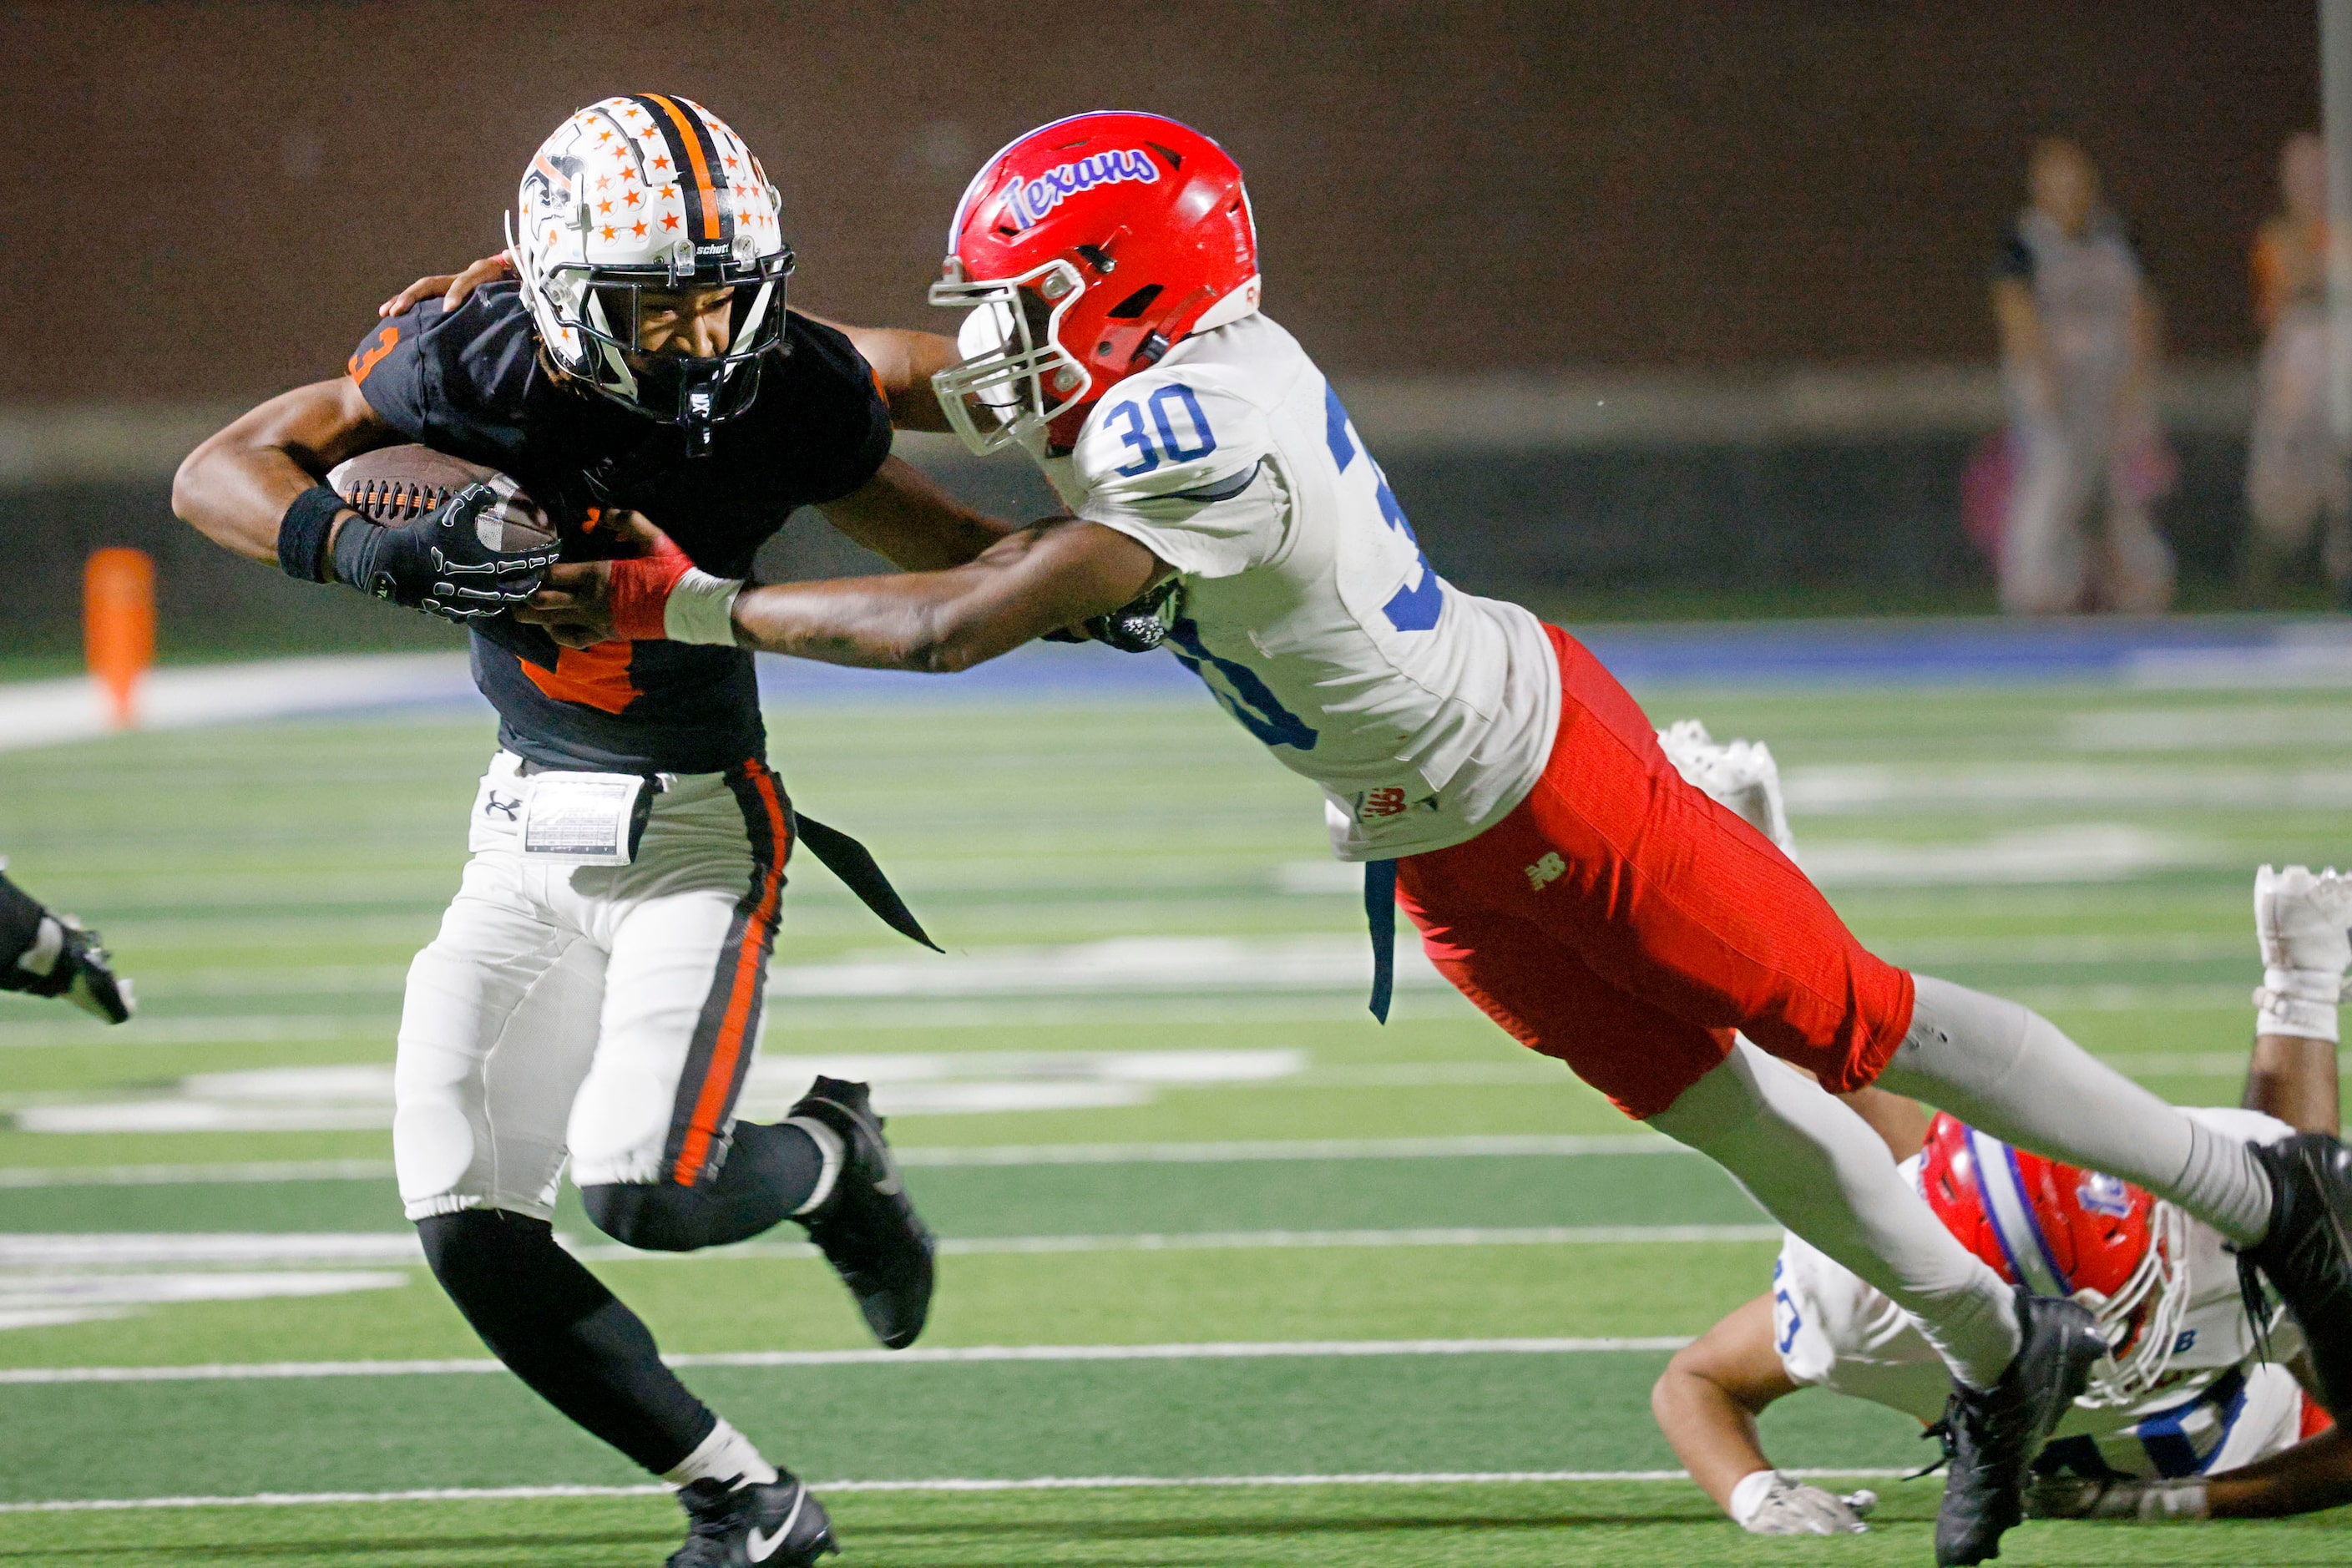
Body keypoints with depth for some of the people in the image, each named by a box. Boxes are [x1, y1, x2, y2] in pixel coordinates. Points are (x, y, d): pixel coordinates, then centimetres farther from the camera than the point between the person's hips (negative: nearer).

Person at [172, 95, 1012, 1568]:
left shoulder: (791, 396, -15)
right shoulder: (473, 367, -16)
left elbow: (950, 553, 4)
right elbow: (218, 473, -14)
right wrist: (377, 551, -31)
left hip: (696, 834, -2)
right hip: (529, 835, 3)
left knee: (647, 1188, -20)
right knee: (469, 1228, -6)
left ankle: (833, 1156, 16)